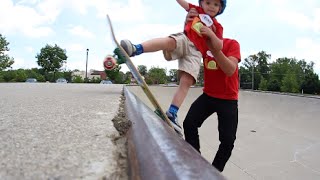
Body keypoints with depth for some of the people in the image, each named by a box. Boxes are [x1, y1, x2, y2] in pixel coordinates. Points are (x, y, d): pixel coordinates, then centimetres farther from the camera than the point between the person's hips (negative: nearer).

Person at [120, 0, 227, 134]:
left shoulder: (217, 26, 22)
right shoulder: (197, 11, 25)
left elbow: (219, 46, 12)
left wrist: (211, 34, -4)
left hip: (195, 53, 0)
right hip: (184, 40, 0)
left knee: (186, 82, -19)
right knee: (169, 41, -37)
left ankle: (172, 113, -21)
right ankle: (135, 49, -51)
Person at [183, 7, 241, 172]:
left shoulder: (232, 44, -12)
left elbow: (230, 70, -28)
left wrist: (214, 46, -41)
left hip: (228, 100, -3)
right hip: (208, 96, 3)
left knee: (227, 140, -7)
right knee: (189, 124, -18)